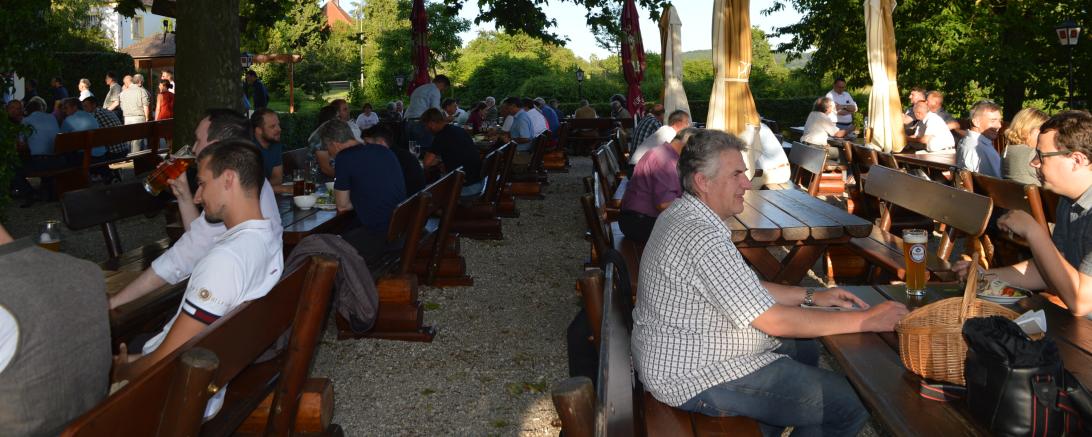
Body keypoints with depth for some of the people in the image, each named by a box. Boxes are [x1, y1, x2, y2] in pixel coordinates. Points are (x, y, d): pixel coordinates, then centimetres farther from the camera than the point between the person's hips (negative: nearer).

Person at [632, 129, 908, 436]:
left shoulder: (682, 215, 7)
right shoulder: (700, 238, -28)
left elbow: (745, 289, 16)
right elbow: (774, 321, -26)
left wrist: (811, 296, 8)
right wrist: (867, 320, -18)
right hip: (696, 379, -11)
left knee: (807, 351, 27)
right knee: (854, 404, -9)